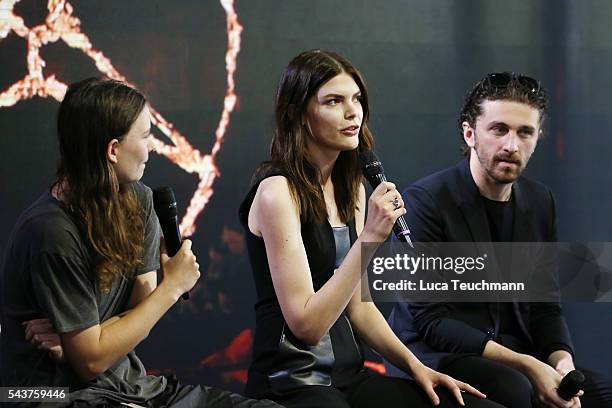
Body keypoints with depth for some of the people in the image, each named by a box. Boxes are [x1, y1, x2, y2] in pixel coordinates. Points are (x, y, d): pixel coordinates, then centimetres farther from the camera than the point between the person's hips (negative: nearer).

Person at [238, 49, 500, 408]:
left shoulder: (351, 188, 11)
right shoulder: (278, 191, -13)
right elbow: (305, 324, -19)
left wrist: (415, 365, 5)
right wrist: (370, 237, -21)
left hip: (349, 375, 8)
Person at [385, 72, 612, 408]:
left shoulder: (539, 201, 9)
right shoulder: (424, 201, -12)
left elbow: (545, 306, 12)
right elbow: (430, 321, -16)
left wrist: (562, 362, -10)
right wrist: (526, 365, -22)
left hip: (516, 360, 6)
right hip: (435, 358, -6)